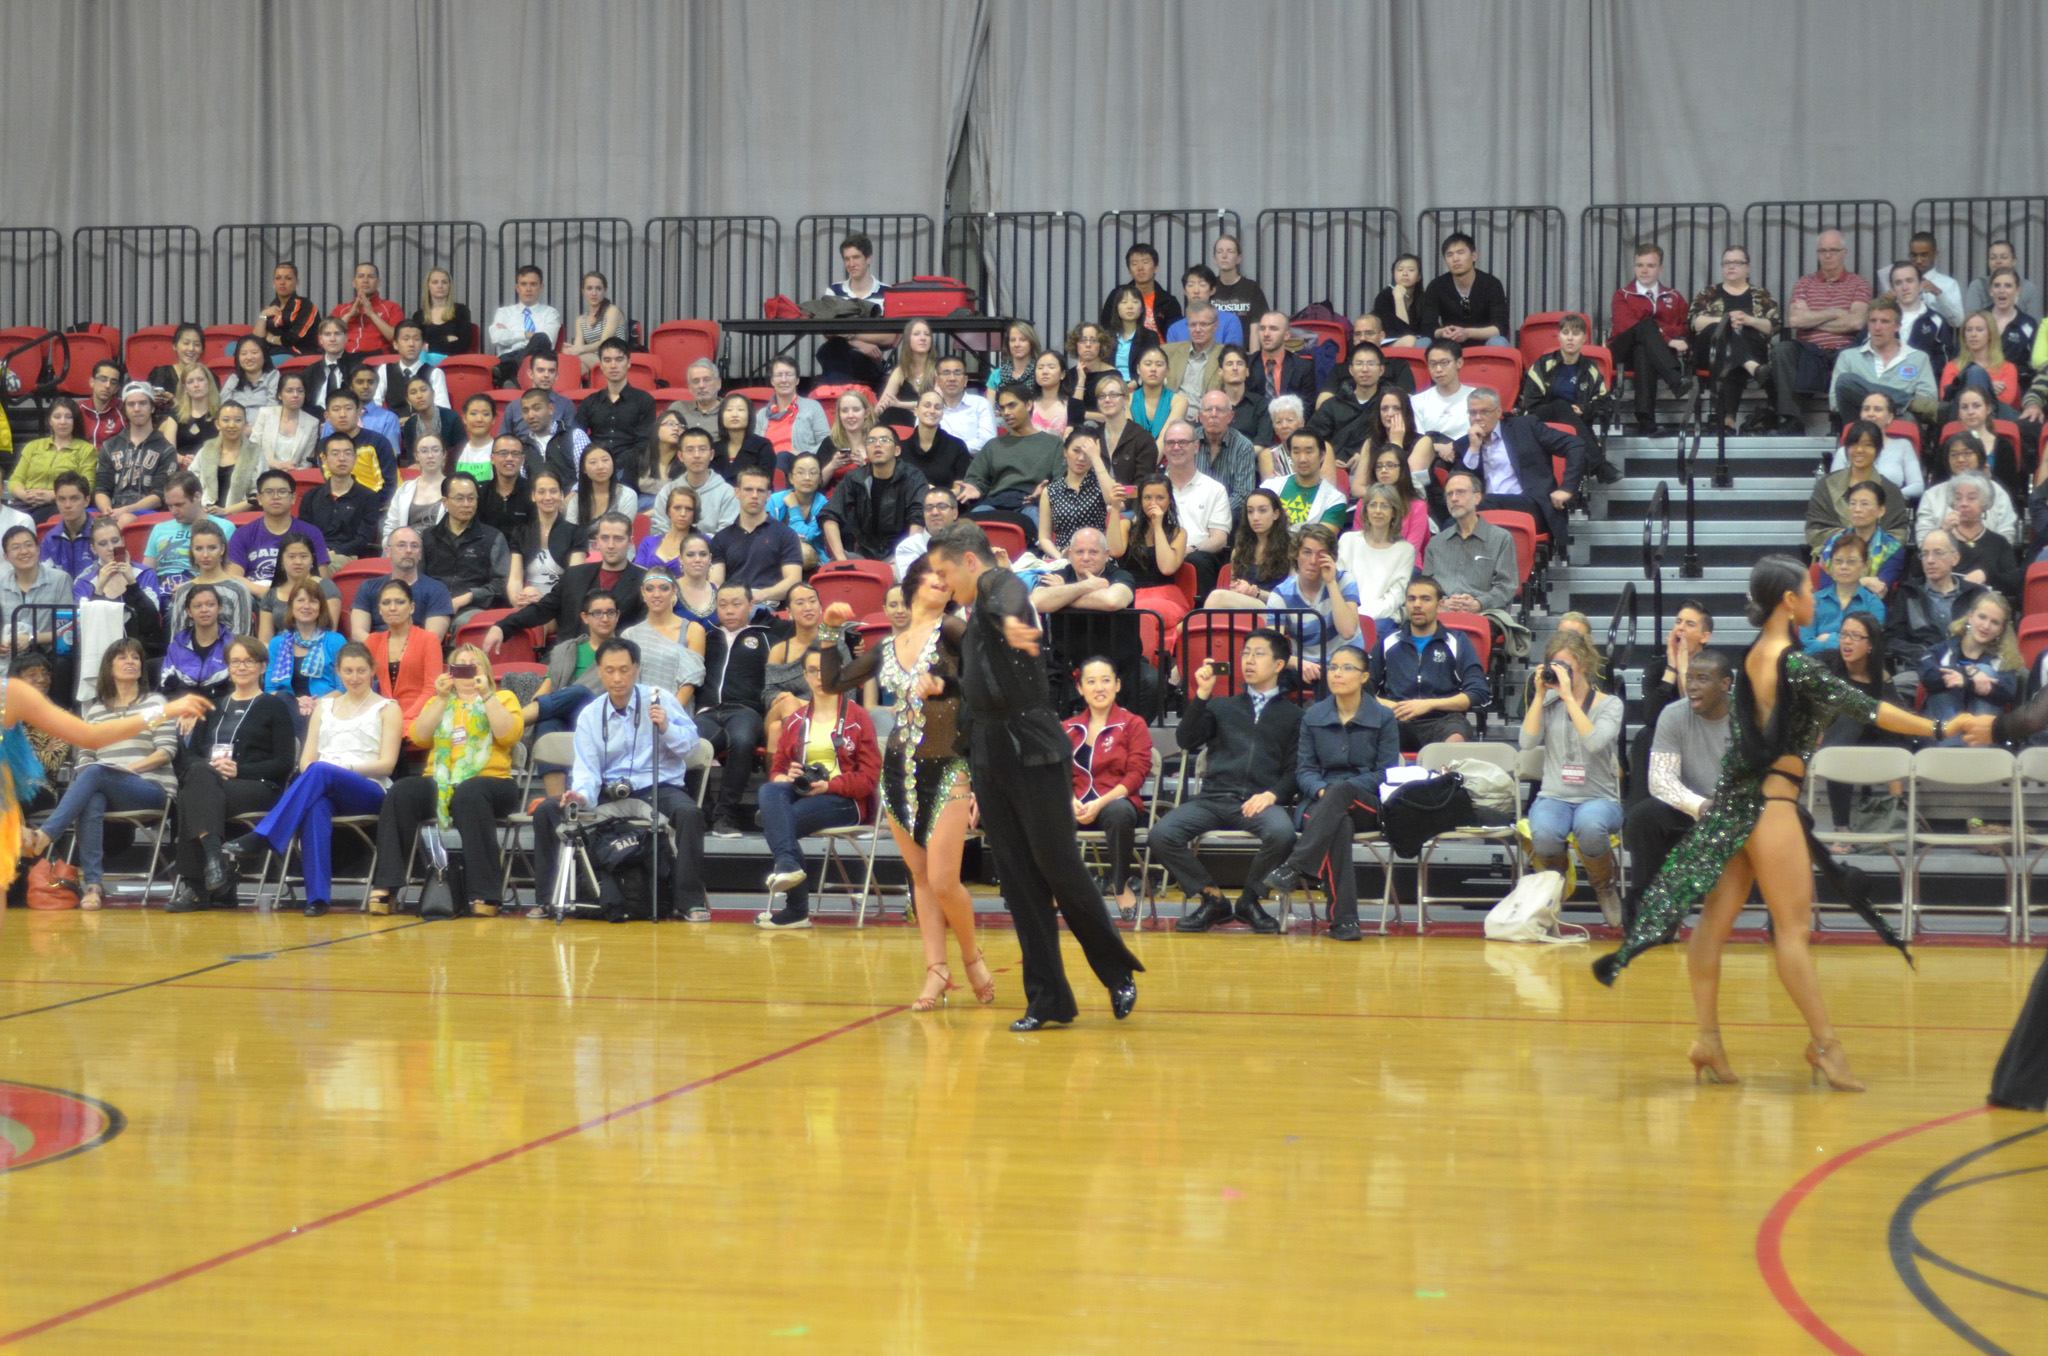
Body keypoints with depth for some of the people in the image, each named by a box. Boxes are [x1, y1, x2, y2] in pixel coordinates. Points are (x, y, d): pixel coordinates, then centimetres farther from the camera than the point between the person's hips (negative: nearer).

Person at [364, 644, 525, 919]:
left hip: (490, 780, -3)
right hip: (439, 783, 3)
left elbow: (509, 735, -3)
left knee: (469, 795, -39)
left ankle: (484, 894, -40)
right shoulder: (438, 703, 27)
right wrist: (442, 699, 0)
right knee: (400, 793, -28)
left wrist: (486, 695, -7)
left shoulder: (503, 698, 18)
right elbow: (418, 737, 7)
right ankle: (384, 888, -33)